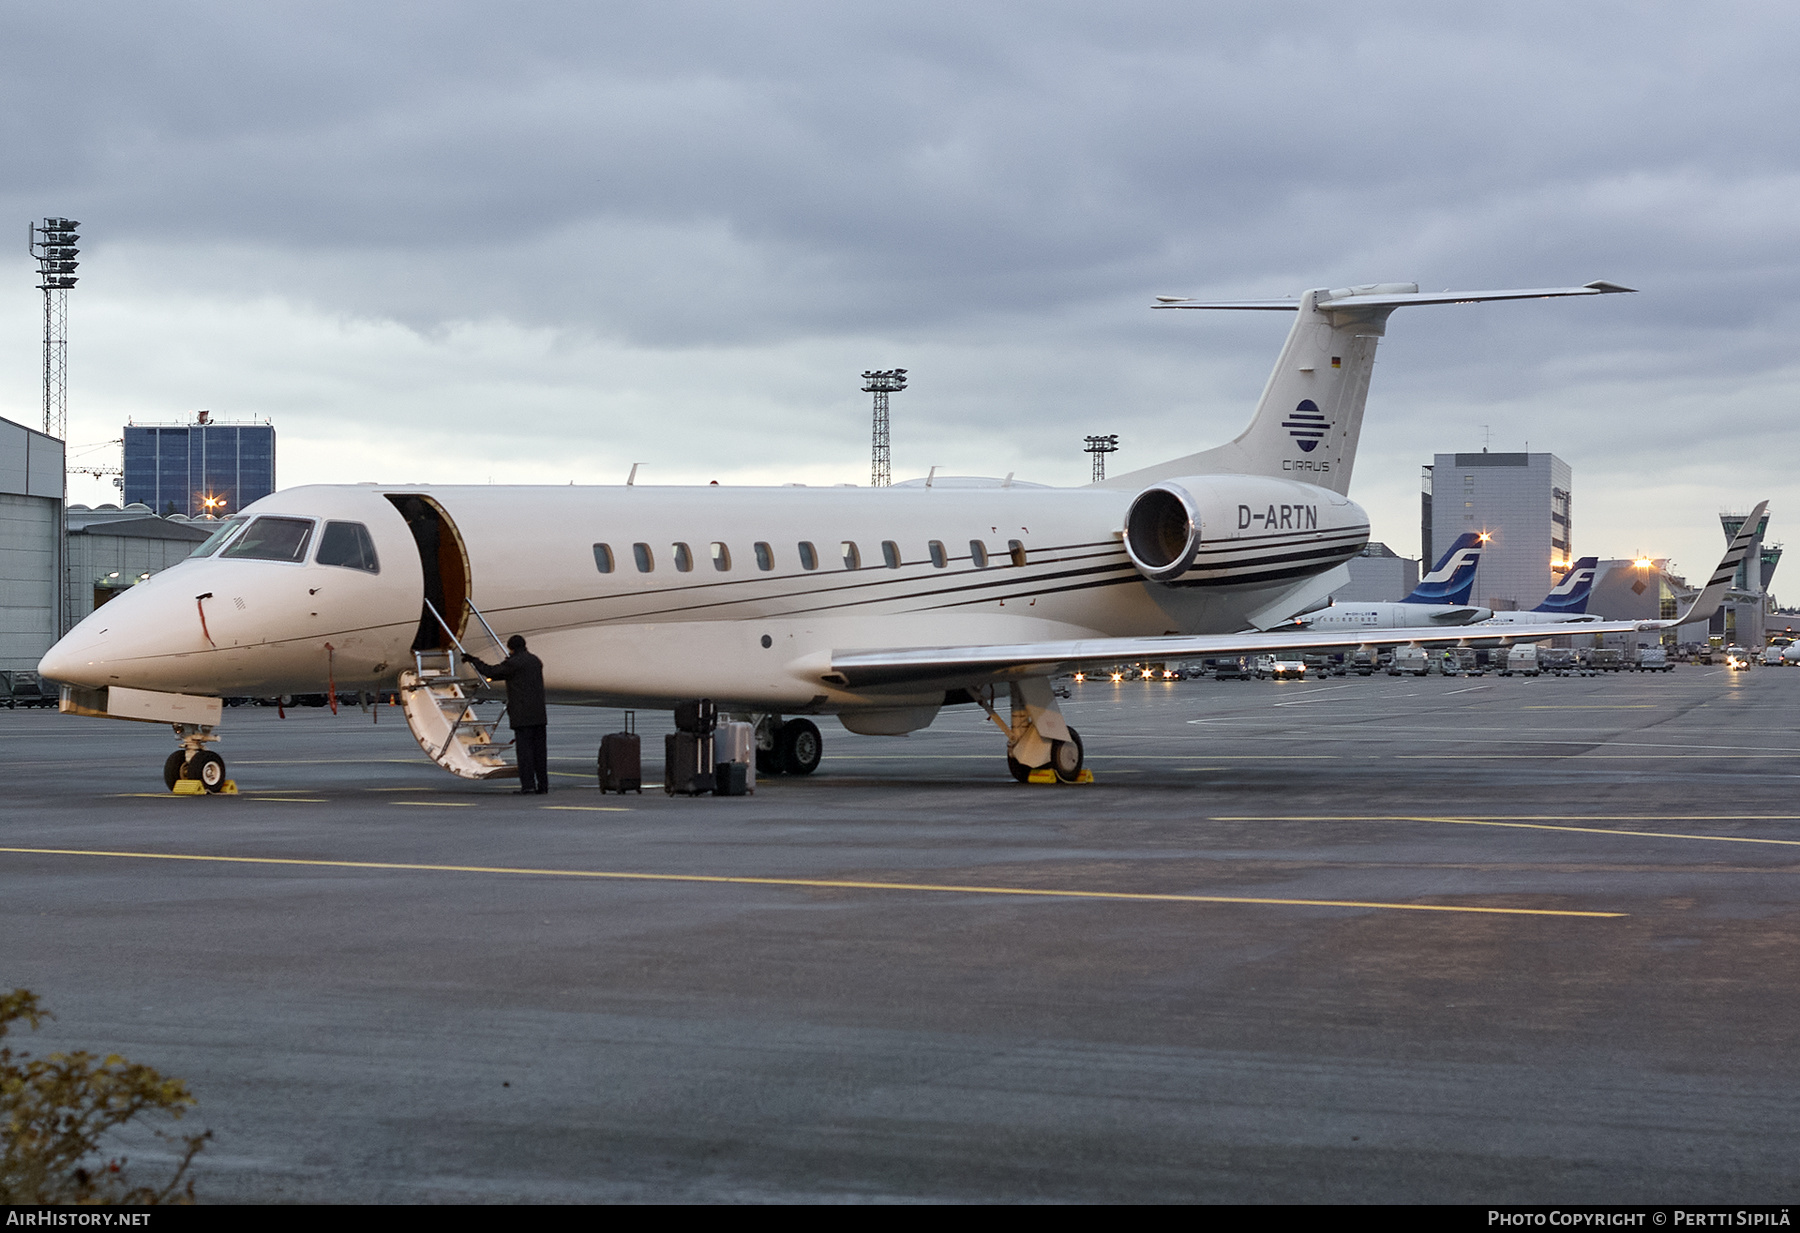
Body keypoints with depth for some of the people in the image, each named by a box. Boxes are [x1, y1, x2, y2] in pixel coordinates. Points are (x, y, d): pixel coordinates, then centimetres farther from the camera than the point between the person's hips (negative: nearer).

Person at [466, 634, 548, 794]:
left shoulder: (513, 663, -9)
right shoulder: (536, 661, 15)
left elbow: (492, 672, -3)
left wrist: (474, 661, 10)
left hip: (523, 715, -7)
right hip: (538, 714, 7)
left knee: (524, 748, -6)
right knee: (539, 749, 7)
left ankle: (528, 784, -11)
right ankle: (543, 784, 6)